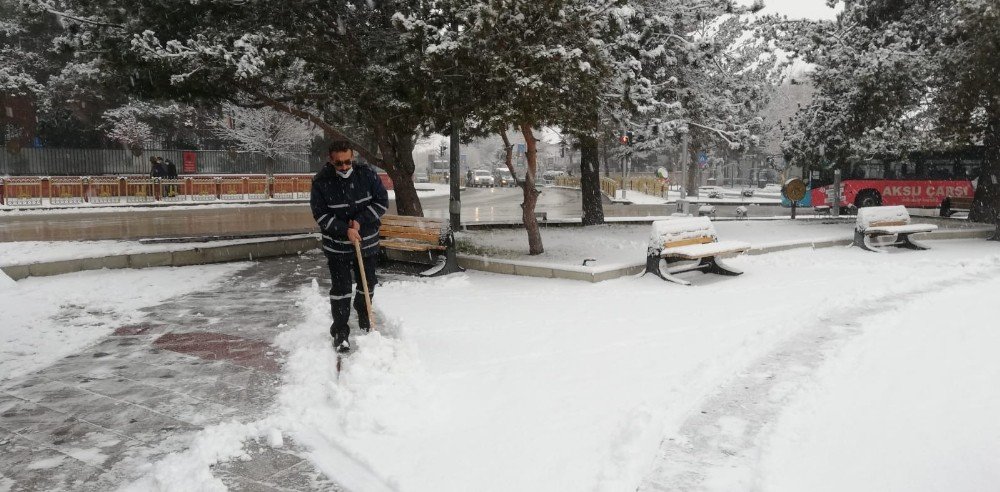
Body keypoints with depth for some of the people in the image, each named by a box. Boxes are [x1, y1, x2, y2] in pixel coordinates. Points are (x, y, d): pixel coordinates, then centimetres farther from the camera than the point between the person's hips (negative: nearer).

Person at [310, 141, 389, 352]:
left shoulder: (366, 174, -11)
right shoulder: (321, 182, -15)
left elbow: (382, 201, -7)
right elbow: (320, 215, -11)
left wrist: (360, 221, -17)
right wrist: (345, 230, -22)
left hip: (367, 241, 3)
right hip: (337, 245, -2)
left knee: (367, 283, 17)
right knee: (340, 288, -3)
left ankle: (363, 314, 44)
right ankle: (340, 331, 9)